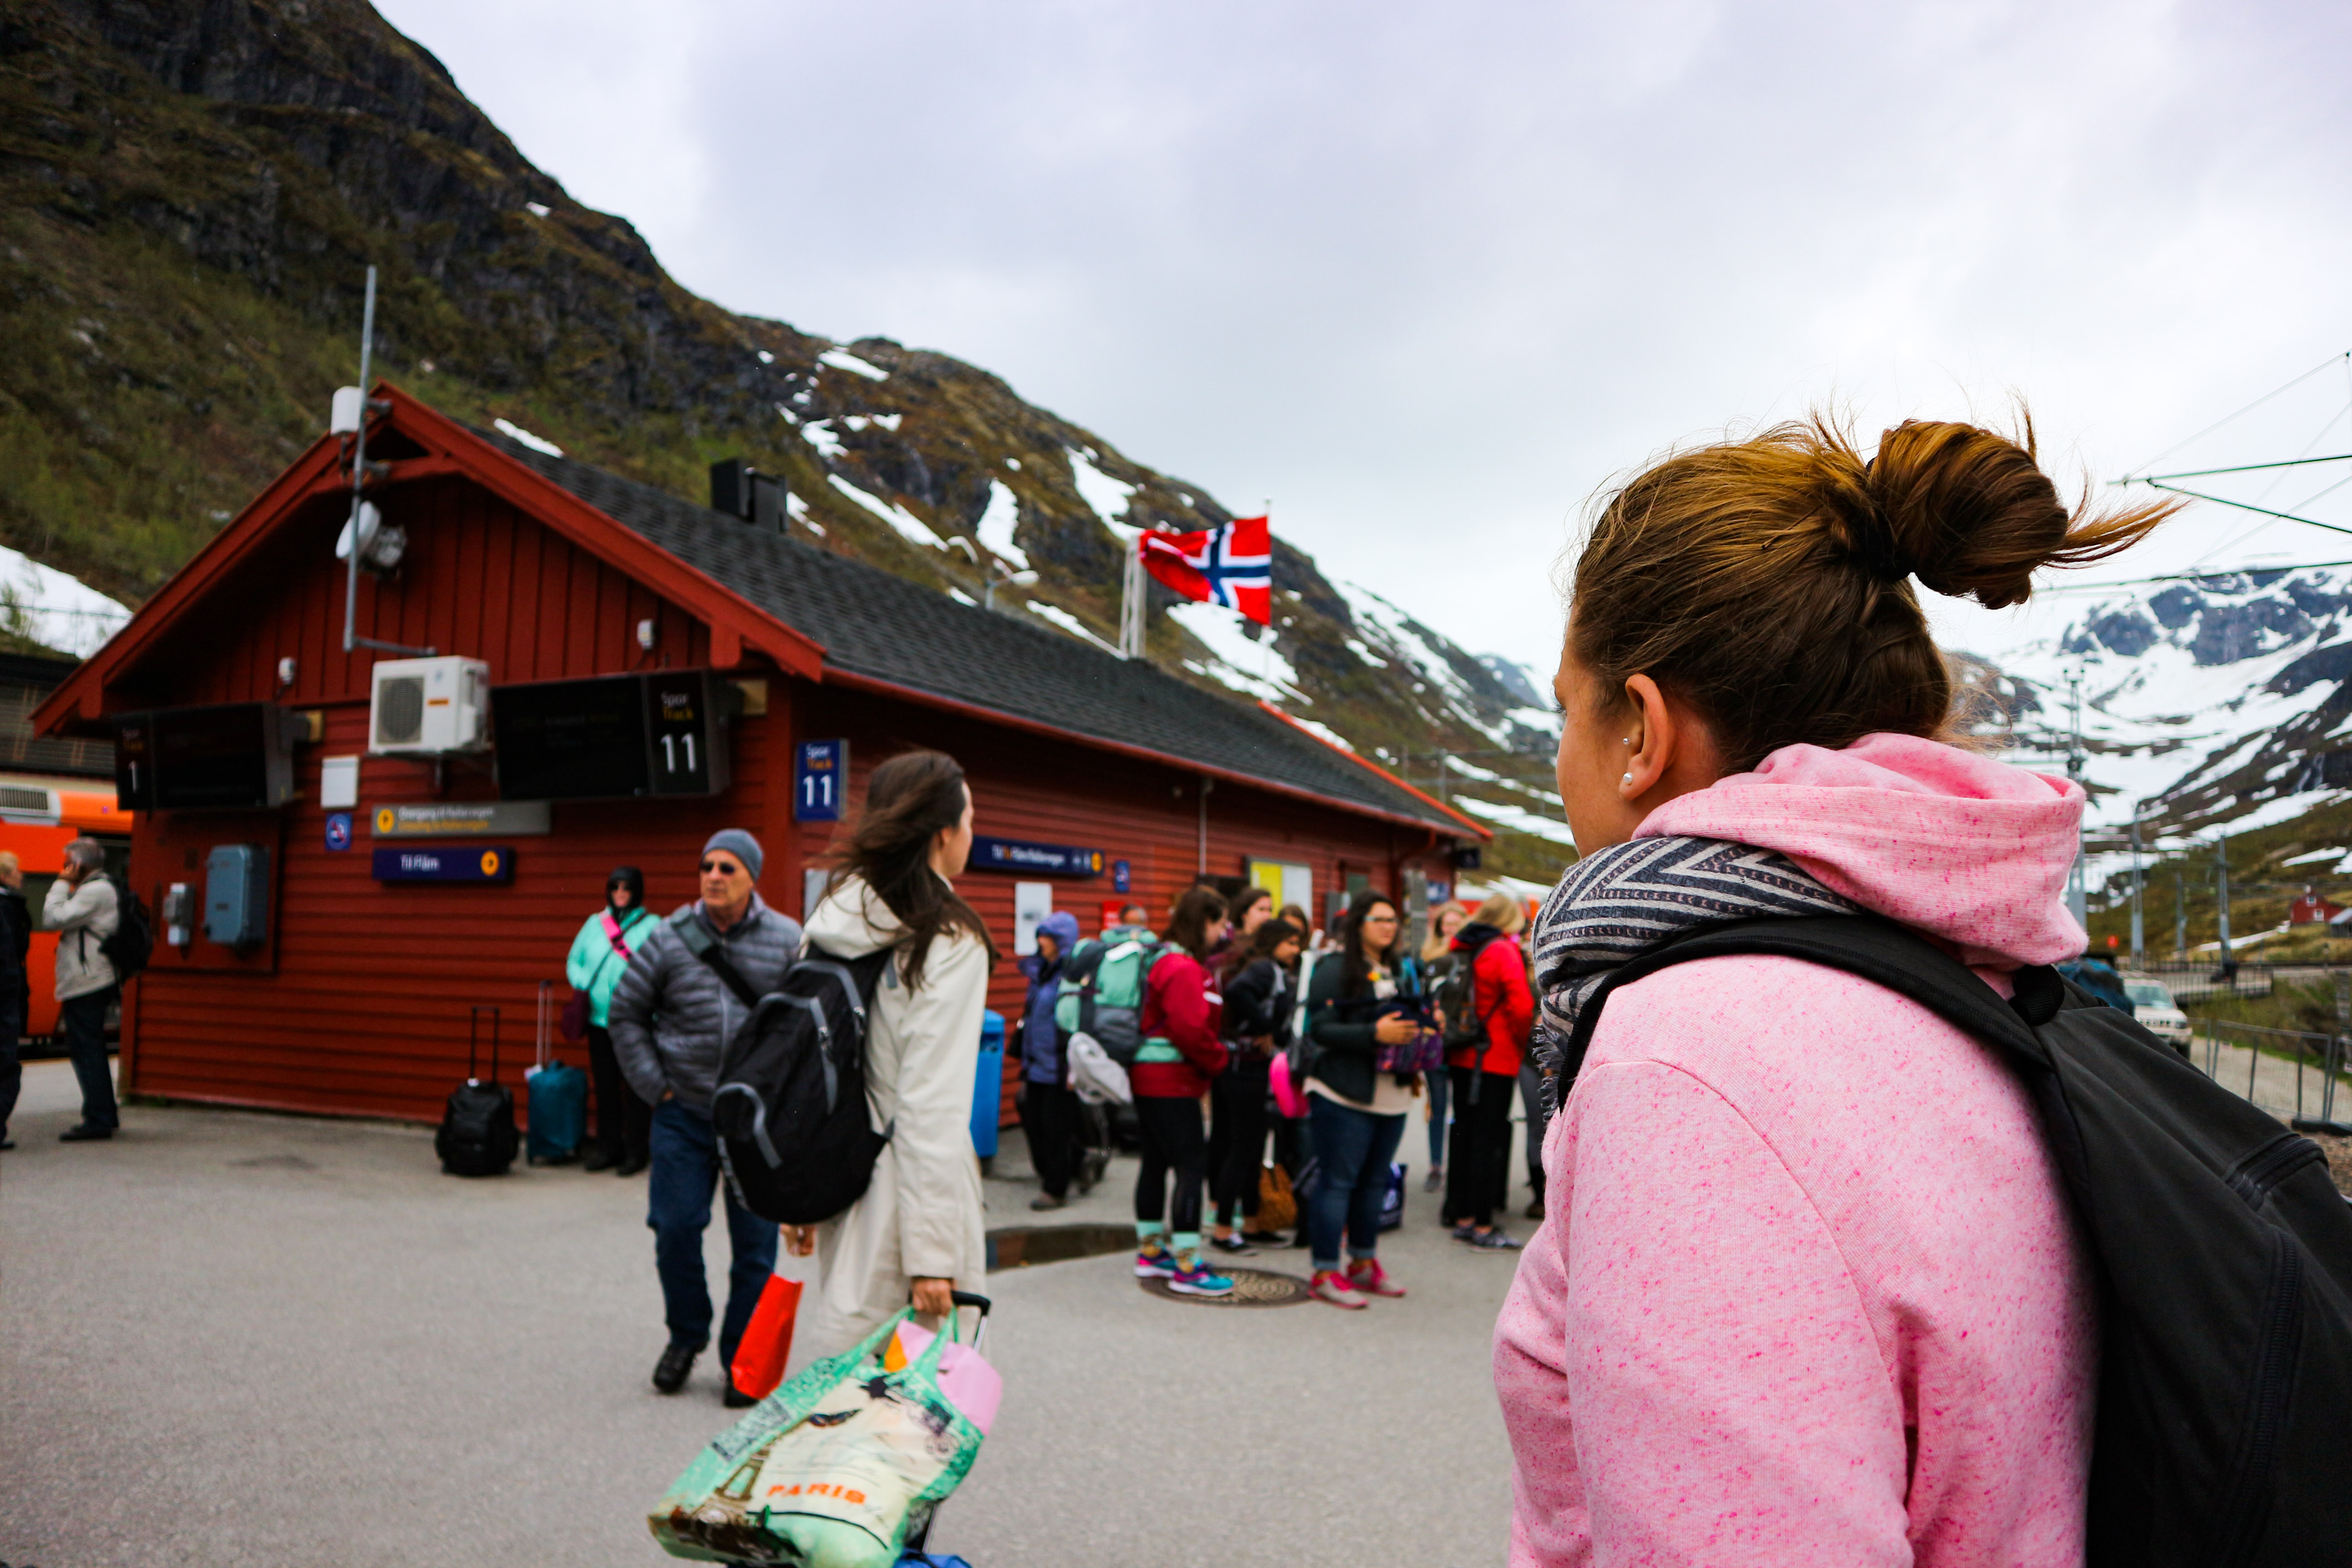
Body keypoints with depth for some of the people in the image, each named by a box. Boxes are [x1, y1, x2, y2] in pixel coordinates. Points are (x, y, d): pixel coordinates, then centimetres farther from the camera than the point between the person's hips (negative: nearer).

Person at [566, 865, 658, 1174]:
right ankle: (608, 1147, 21)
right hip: (599, 1018, 4)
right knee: (605, 1086, 10)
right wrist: (583, 984, -1)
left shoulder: (652, 926, 0)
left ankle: (636, 1150, 8)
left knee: (635, 1087, -1)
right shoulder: (595, 923, 13)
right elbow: (574, 961, 17)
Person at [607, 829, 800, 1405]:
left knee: (755, 1243, 5)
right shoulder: (670, 938, -2)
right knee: (675, 1230, 4)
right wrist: (656, 1088, 2)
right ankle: (686, 1335, 31)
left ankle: (743, 1360, 22)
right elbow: (625, 1016, 7)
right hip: (683, 1114, 1)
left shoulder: (787, 942, -5)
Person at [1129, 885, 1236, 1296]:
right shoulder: (1184, 969, -18)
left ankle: (1150, 1252, 28)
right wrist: (1219, 1061, -6)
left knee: (1157, 1162, 17)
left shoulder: (1162, 959, 14)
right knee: (1192, 1166, -7)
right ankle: (1186, 1268, -5)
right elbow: (1191, 1030, -22)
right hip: (1172, 1081, -11)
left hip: (1147, 1077, 11)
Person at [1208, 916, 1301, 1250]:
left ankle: (1251, 1224, 24)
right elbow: (1238, 991, -33)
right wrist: (1265, 1030, -21)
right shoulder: (1267, 970, -14)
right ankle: (1222, 1230, 4)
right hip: (1247, 1068, -10)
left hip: (1228, 1064, 10)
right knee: (1244, 1148, -3)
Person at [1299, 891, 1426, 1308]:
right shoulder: (1336, 968, -10)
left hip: (1392, 1094, 8)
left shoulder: (1402, 970, 15)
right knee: (1337, 1182, -3)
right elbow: (1319, 1029, -18)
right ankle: (1325, 1273, 4)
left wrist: (1420, 1034, 5)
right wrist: (1374, 1034, -24)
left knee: (1374, 1181, 15)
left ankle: (1363, 1263, 28)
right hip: (1344, 1095, -8)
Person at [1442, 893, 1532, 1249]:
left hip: (1461, 1059, 7)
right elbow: (1522, 1006, -19)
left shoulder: (1461, 949, 7)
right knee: (1489, 1141, -2)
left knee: (1464, 1137, 13)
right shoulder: (1503, 952, -13)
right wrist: (1522, 1042, -3)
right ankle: (1483, 1227, 2)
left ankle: (1462, 1218, 20)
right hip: (1496, 1058, -7)